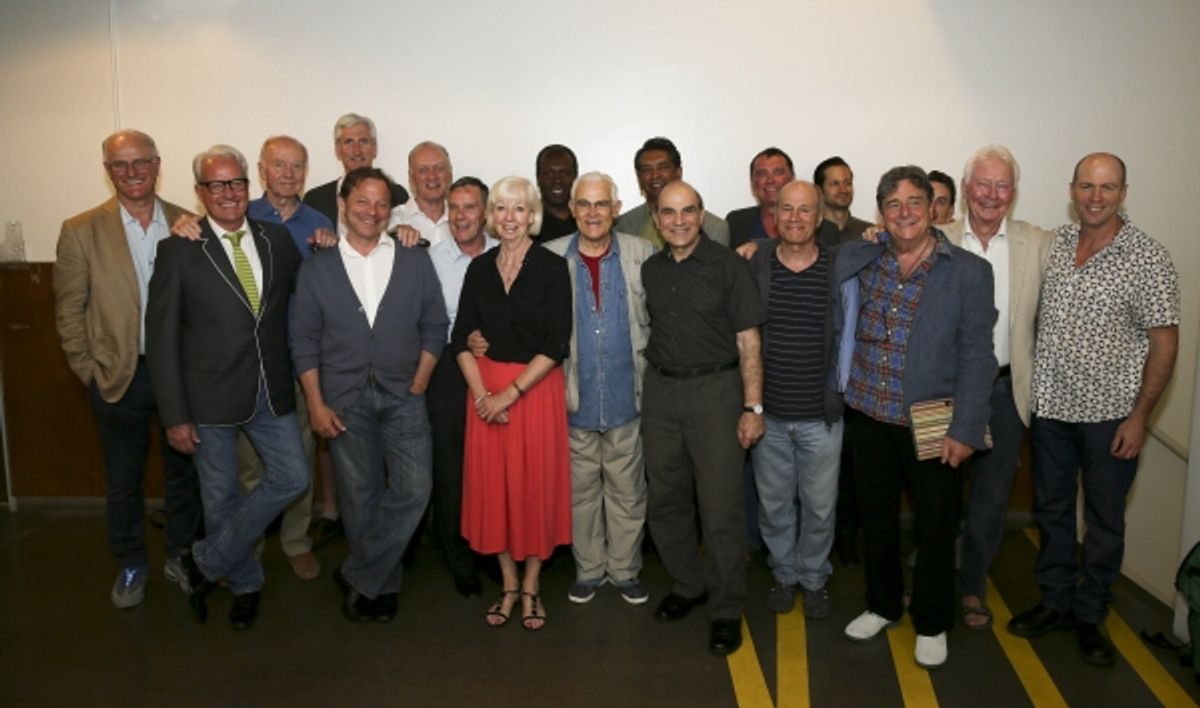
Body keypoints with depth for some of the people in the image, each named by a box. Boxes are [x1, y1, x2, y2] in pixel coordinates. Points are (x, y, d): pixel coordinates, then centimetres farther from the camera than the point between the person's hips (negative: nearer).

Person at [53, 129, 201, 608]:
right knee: (123, 481, 13)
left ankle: (180, 556, 33)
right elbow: (69, 311, -1)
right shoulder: (81, 231, -4)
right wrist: (89, 371, -3)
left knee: (184, 473, 13)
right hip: (120, 377, -1)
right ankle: (131, 565, 33)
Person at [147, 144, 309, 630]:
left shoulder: (277, 239, 3)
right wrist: (175, 416, -9)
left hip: (271, 390, 3)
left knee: (292, 478, 4)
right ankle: (245, 582, 35)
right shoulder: (178, 250, -8)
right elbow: (162, 338, -7)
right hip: (211, 397, -3)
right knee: (221, 497, 11)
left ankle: (207, 562, 22)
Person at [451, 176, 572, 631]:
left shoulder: (552, 267, -6)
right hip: (487, 391, 3)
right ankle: (508, 585, 24)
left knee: (536, 486, 5)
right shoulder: (479, 268, 6)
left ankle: (530, 587, 22)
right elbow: (461, 338, 4)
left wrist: (510, 393, -16)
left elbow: (556, 343, -12)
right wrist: (481, 393, -9)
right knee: (493, 485, 8)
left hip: (536, 387, -3)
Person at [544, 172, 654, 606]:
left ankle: (625, 569, 27)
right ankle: (588, 569, 29)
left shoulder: (641, 254, 0)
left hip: (626, 395, 0)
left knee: (627, 489, 10)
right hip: (576, 398, 0)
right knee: (581, 489, 12)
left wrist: (650, 371, 0)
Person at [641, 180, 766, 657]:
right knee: (665, 501, 12)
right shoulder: (649, 270, 9)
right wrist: (651, 380, 10)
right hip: (660, 391, 5)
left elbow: (748, 340, -7)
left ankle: (726, 610, 14)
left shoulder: (727, 265, -6)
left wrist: (753, 407, -12)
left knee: (721, 508, -3)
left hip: (715, 389, -5)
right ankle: (688, 585, 33)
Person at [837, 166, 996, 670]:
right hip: (869, 416, 3)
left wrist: (964, 430, -13)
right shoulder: (856, 260, 2)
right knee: (875, 516, 17)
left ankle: (931, 623, 31)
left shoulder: (969, 272, -6)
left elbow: (976, 357, -8)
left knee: (935, 528, 10)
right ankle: (883, 605, 39)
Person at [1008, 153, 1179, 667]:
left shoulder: (1148, 259, -11)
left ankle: (1089, 615, 27)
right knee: (1051, 509, 15)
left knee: (1104, 520, 10)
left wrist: (1139, 417, -13)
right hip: (1050, 407, 4)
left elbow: (1164, 343, -10)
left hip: (1110, 414, -4)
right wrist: (1028, 385, 7)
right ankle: (1056, 602, 32)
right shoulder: (1053, 244, 2)